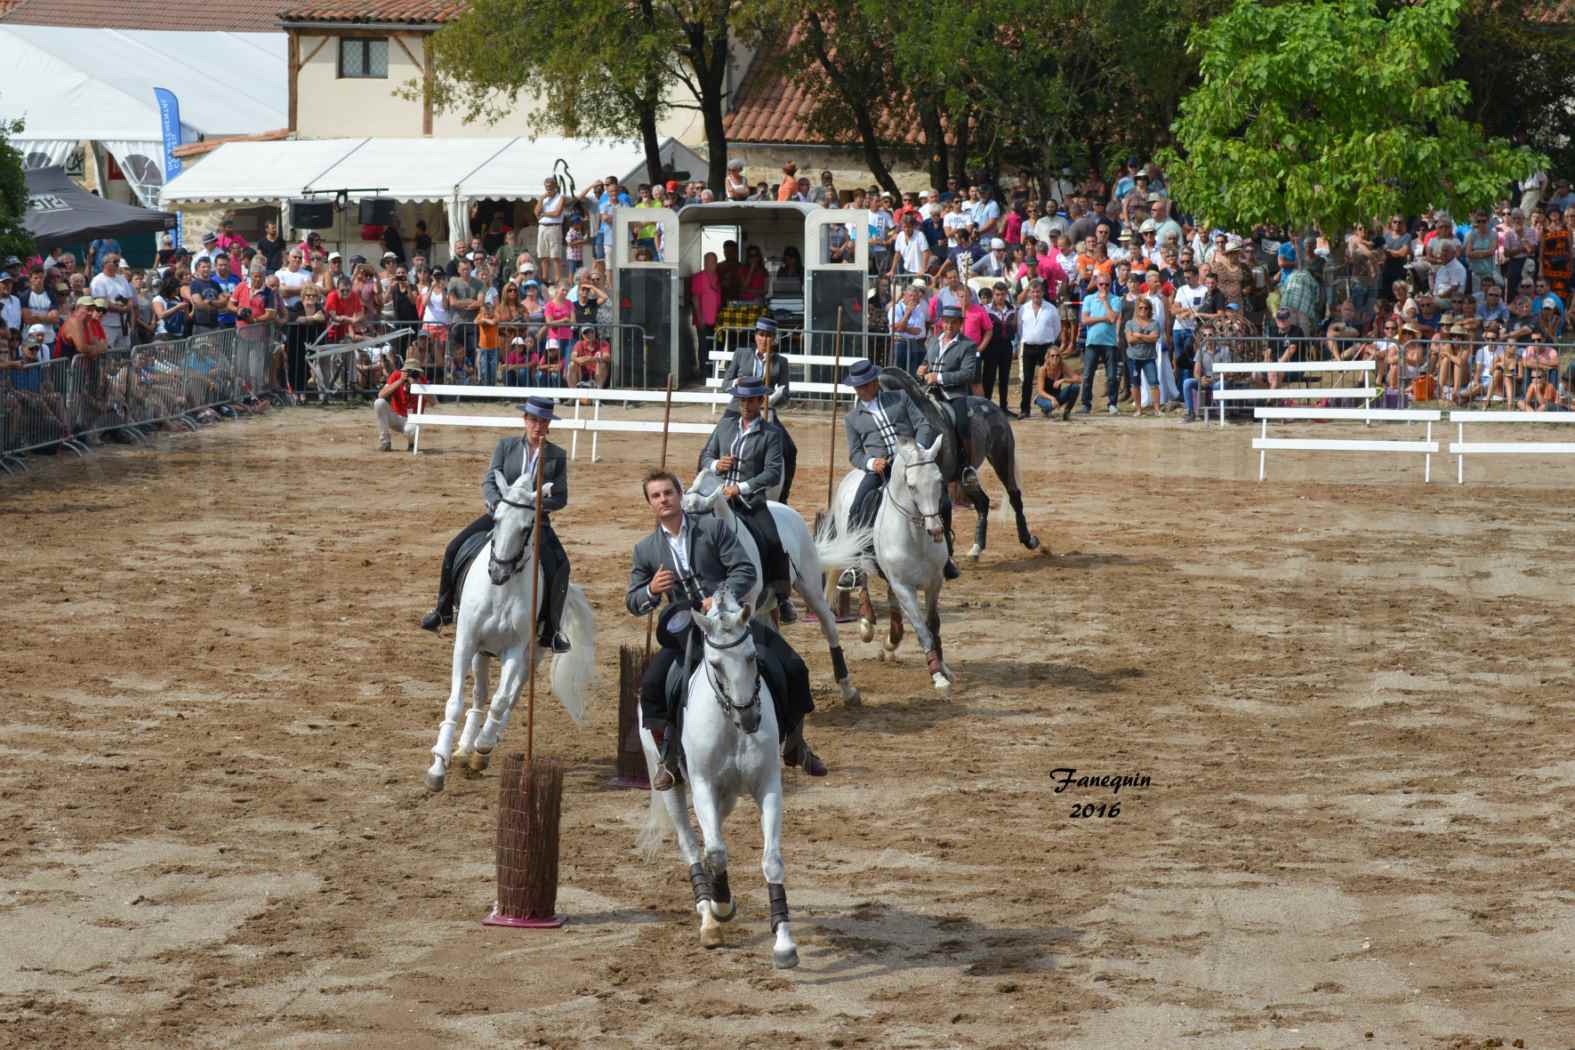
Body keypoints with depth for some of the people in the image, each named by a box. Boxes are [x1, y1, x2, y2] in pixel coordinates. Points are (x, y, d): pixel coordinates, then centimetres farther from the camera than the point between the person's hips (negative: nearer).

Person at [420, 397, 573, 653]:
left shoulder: (557, 456, 4)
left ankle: (550, 630, -14)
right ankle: (444, 610, 6)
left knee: (558, 566, -26)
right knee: (454, 549, -14)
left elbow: (560, 498, 2)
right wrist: (498, 503, -21)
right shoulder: (505, 446, 6)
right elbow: (489, 482, -1)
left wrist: (537, 504, -17)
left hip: (535, 520, -1)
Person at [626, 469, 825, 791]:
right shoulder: (645, 550, 5)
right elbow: (633, 603, 8)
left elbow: (745, 570, -6)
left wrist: (721, 598, -23)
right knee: (651, 683, -23)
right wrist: (652, 590, -15)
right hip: (686, 629, 1)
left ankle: (795, 746, 14)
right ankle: (668, 759, -5)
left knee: (793, 669, -9)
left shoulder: (713, 528, -1)